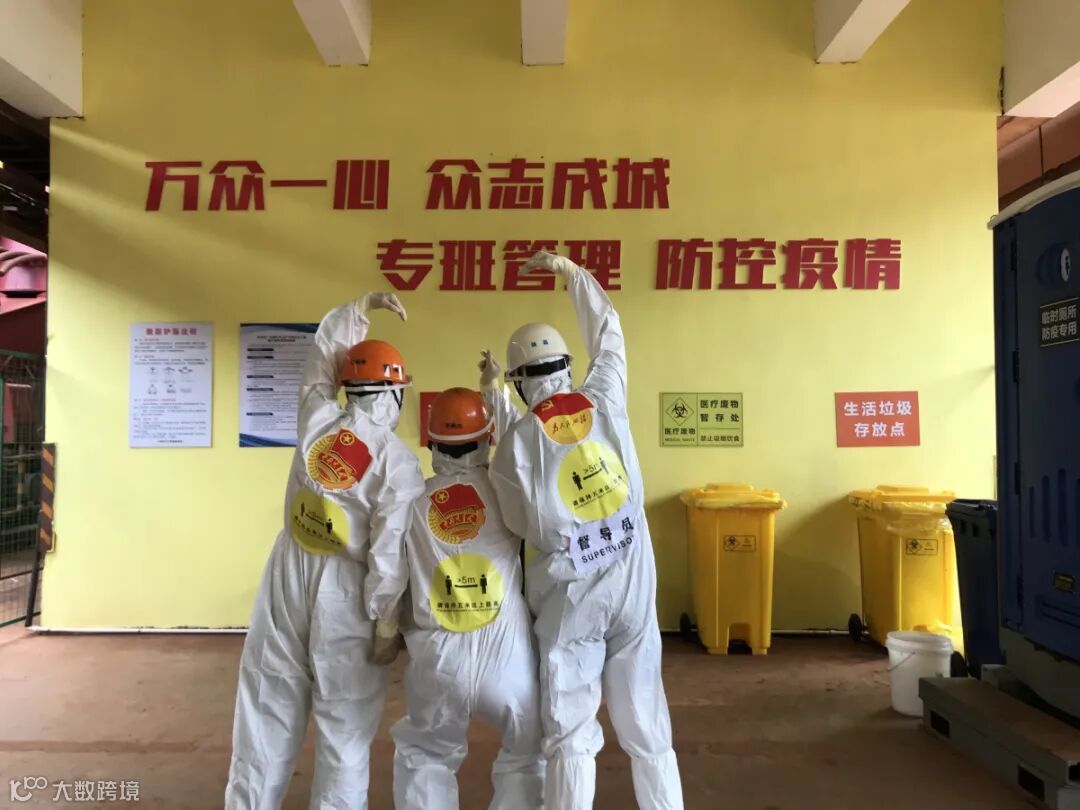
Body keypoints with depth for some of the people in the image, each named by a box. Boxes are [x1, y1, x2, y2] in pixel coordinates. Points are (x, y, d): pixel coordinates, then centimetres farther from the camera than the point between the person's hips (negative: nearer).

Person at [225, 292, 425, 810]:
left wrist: (361, 308, 19)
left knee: (268, 713, 16)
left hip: (289, 576, 5)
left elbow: (321, 357, 17)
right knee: (344, 727, 10)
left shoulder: (317, 421, -2)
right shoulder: (398, 460, -14)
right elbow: (390, 549, -16)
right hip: (344, 592, -4)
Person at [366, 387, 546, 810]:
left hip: (438, 657, 1)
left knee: (424, 758, 29)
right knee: (526, 756, 27)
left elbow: (385, 580, 4)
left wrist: (387, 626, 23)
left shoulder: (412, 499, 2)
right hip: (506, 653, -1)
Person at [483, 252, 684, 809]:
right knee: (647, 727, 16)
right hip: (633, 588, 3)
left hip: (570, 597, -3)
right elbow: (608, 334, 13)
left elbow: (521, 526, 2)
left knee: (570, 736, 11)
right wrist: (570, 272, 26)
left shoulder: (516, 443, -11)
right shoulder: (606, 401, -5)